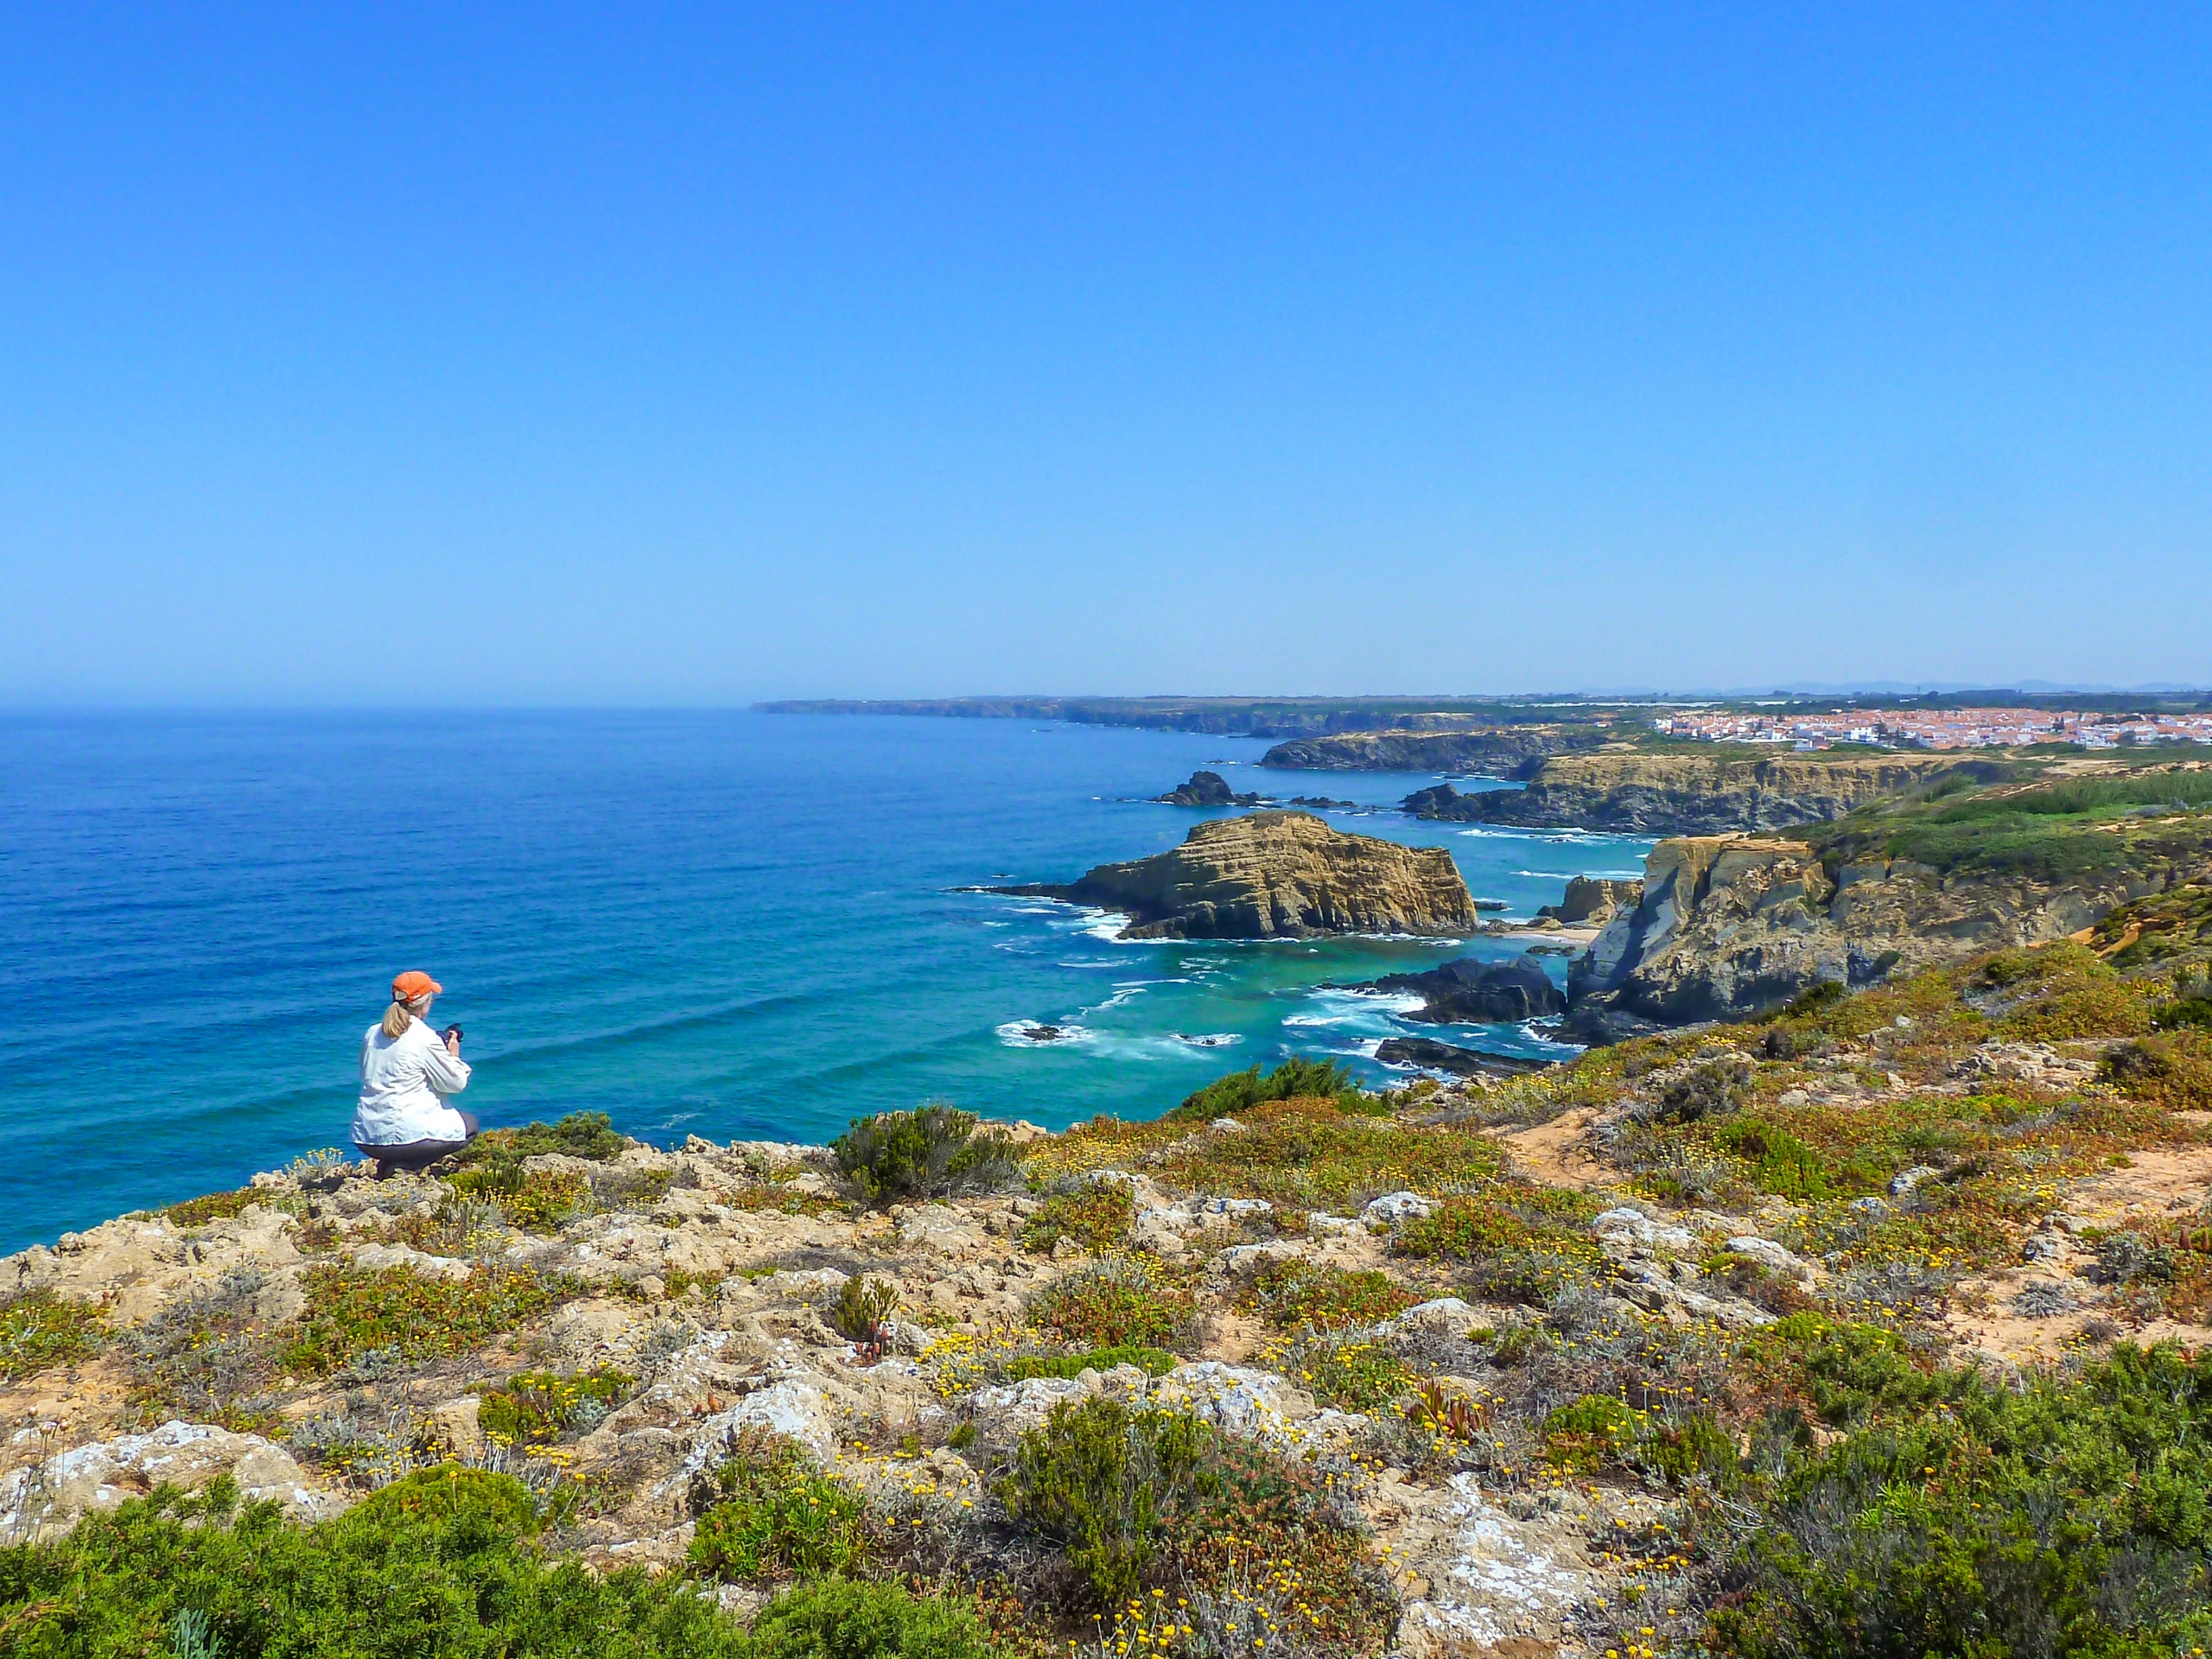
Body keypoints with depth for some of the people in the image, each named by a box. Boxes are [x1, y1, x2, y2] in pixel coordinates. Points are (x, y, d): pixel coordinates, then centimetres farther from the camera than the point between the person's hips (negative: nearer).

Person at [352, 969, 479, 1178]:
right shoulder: (425, 1038, -12)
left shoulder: (373, 1034, 7)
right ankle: (404, 1165, -4)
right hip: (406, 1135, -8)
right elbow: (457, 1084, -6)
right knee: (470, 1124, 16)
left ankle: (391, 1163, 8)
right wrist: (453, 1056, 14)